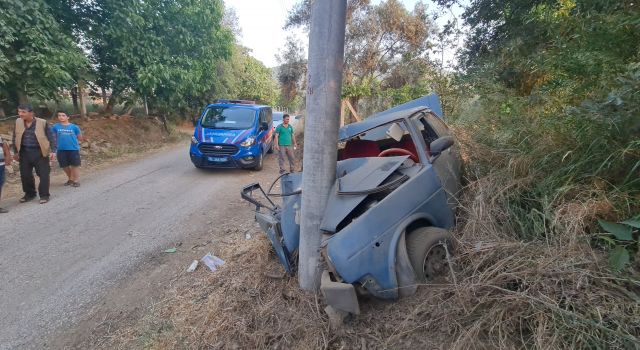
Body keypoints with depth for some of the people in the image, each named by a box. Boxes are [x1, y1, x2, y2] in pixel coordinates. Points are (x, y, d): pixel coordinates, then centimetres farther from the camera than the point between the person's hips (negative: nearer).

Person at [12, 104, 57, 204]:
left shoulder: (42, 122, -7)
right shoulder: (18, 122, 5)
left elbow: (51, 137, -5)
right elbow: (15, 138, 15)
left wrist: (53, 151, -13)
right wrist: (15, 152, 13)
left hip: (40, 152, -4)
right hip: (24, 152, 4)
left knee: (43, 174, -1)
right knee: (25, 175, 10)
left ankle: (44, 195, 9)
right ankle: (29, 194, 26)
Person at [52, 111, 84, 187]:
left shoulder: (74, 126, -1)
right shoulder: (55, 126, 4)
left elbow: (80, 138, 5)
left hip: (73, 149, -2)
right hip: (61, 150, 3)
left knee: (75, 165, 3)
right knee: (64, 166, 13)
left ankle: (76, 180, 15)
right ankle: (70, 179, 32)